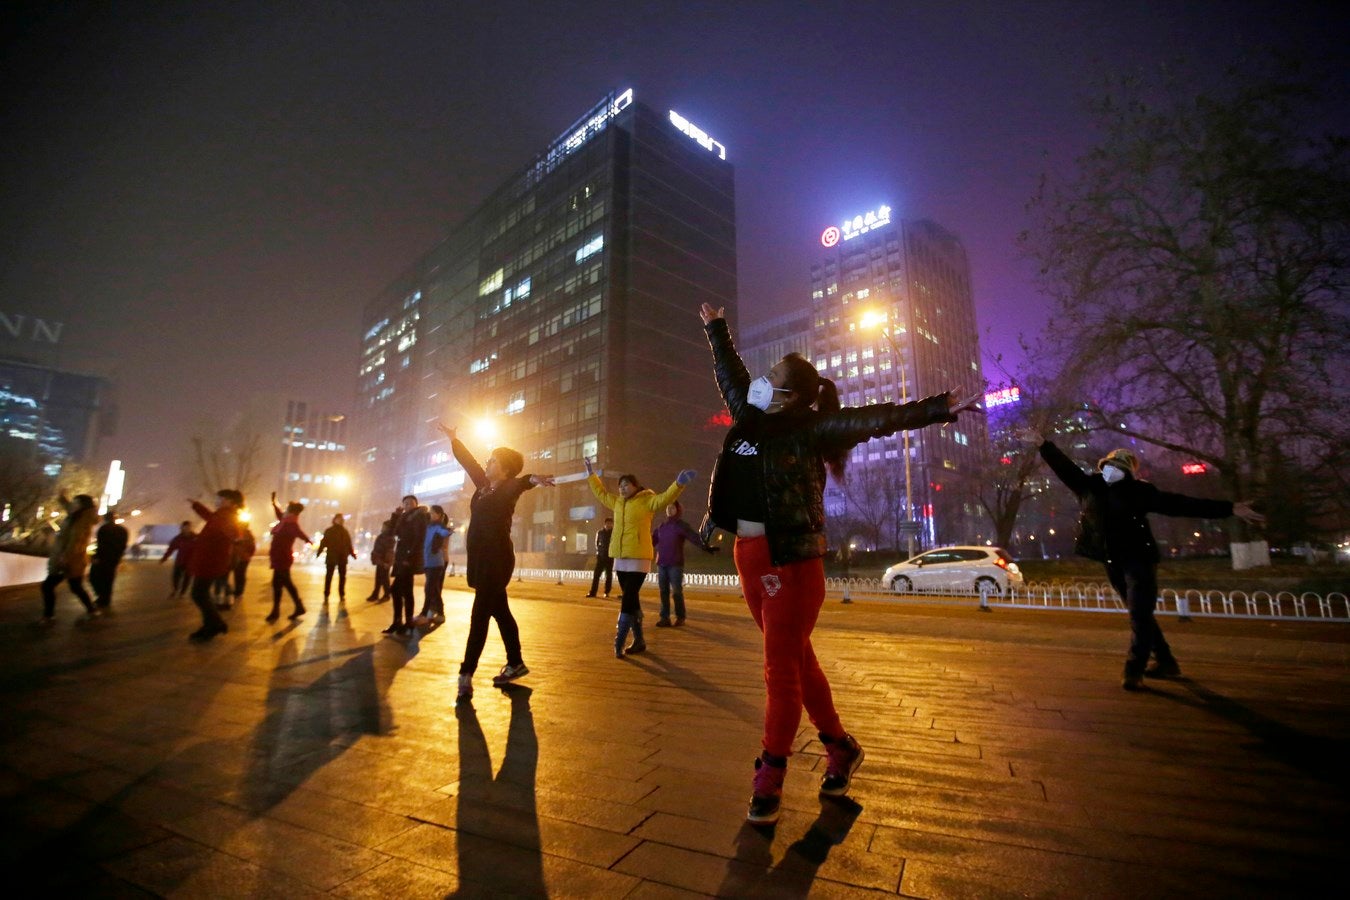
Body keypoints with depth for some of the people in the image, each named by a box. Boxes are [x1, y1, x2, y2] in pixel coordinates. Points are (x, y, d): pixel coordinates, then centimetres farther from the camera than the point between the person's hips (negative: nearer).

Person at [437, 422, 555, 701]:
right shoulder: (484, 486, 11)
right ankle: (515, 663, 24)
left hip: (496, 560, -9)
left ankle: (466, 675, -3)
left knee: (479, 616, -8)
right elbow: (469, 462, 25)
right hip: (482, 559, 9)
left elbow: (518, 483, -36)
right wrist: (453, 439, 36)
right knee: (500, 612, 14)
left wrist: (531, 479, -59)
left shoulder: (507, 489, -12)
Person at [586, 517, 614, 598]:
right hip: (601, 556, 2)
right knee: (596, 574, -2)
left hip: (610, 557, -2)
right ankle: (593, 592, 0)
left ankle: (607, 592, 12)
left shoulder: (614, 533, -2)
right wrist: (599, 551, 5)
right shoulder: (600, 532, 5)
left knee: (609, 575, 4)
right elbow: (597, 543, 16)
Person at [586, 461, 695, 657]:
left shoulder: (647, 501, -4)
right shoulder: (617, 502, 13)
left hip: (638, 559, -7)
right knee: (630, 600, 12)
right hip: (620, 559, 7)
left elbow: (665, 498, -19)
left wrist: (679, 484, -34)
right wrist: (591, 474, 32)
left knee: (628, 600, -9)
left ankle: (619, 644, -5)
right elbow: (601, 492, 28)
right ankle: (639, 641, 23)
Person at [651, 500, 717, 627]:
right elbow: (652, 540, 21)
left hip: (676, 564, -5)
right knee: (664, 591, 5)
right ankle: (665, 618, 10)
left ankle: (680, 617, 11)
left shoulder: (682, 525, -2)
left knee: (677, 591, -3)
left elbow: (694, 537, -16)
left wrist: (705, 547, -31)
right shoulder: (661, 526, 14)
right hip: (661, 564, 5)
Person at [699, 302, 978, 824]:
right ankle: (840, 748, 34)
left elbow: (874, 419, -18)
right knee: (796, 660, 16)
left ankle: (769, 781, 14)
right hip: (750, 556, 7)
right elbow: (729, 372, 26)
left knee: (781, 668, 0)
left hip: (792, 558, -7)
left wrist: (939, 408, -28)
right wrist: (715, 329, 38)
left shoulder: (808, 428, -7)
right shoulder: (749, 419, 11)